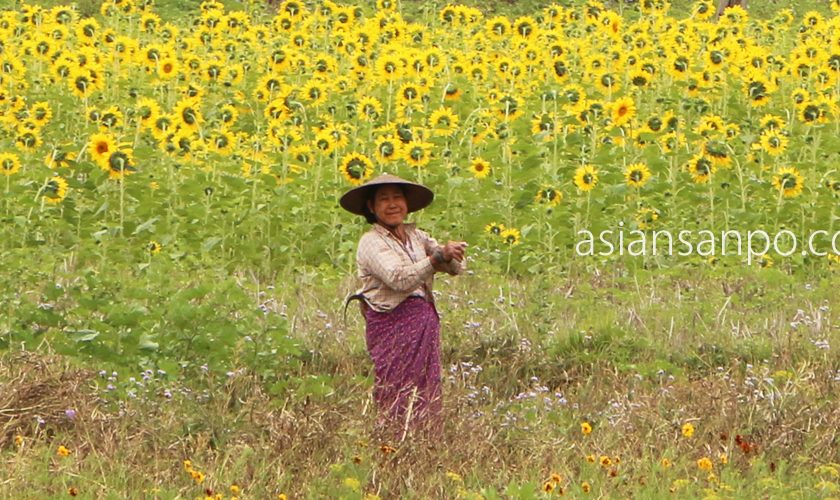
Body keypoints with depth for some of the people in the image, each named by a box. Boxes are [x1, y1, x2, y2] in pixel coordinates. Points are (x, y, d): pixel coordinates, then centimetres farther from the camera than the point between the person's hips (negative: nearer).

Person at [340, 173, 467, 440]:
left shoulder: (416, 236, 15)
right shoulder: (371, 242, -5)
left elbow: (459, 266, 8)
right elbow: (399, 278, -21)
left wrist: (450, 257, -15)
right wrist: (437, 257, -26)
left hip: (425, 323, 7)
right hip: (393, 326, -7)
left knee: (426, 396, 5)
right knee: (399, 407, -9)